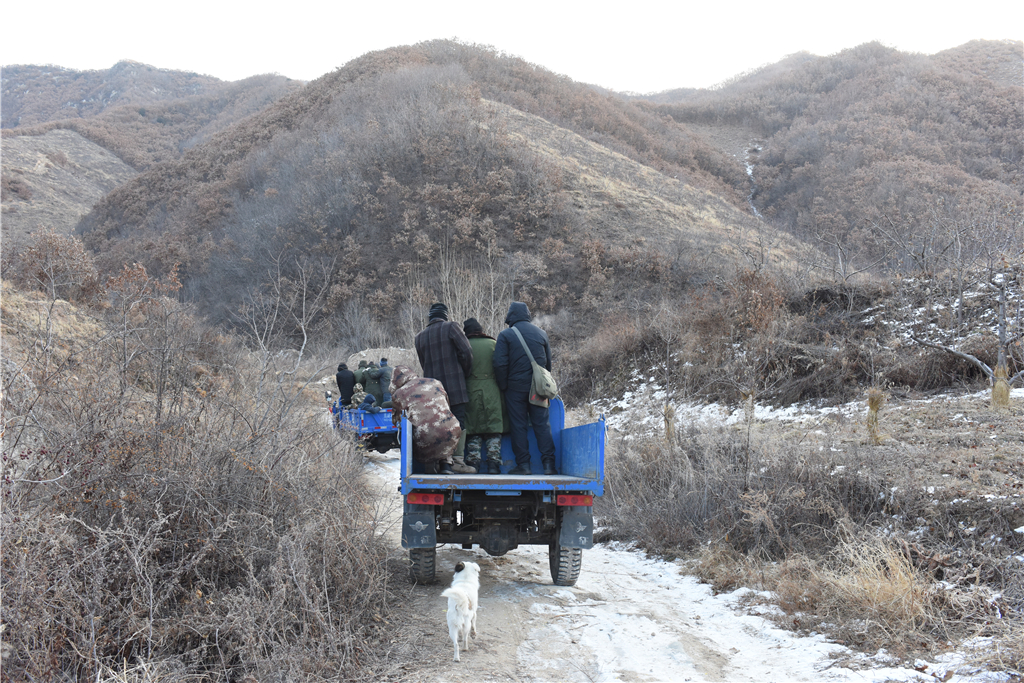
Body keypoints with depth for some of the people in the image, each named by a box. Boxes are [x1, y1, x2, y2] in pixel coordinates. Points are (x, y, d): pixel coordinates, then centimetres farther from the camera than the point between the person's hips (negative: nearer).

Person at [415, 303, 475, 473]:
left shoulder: (420, 337, 12)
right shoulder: (452, 327, -2)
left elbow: (424, 364, 16)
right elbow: (466, 352, -7)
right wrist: (465, 374, 7)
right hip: (455, 387, -4)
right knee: (459, 422, -3)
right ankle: (458, 460, -11)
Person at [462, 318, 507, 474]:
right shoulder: (493, 344, 8)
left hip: (471, 390, -1)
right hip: (492, 390, 1)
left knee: (472, 431, 4)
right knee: (494, 430, 4)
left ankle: (473, 463, 0)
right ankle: (493, 463, -2)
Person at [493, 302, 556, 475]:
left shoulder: (506, 335, -5)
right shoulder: (541, 333, 9)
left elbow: (500, 364, -11)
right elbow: (548, 362, 13)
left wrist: (503, 387, -1)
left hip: (516, 387, -3)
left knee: (518, 425, 3)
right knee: (542, 425, 5)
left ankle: (523, 464, 2)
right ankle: (549, 463, 0)